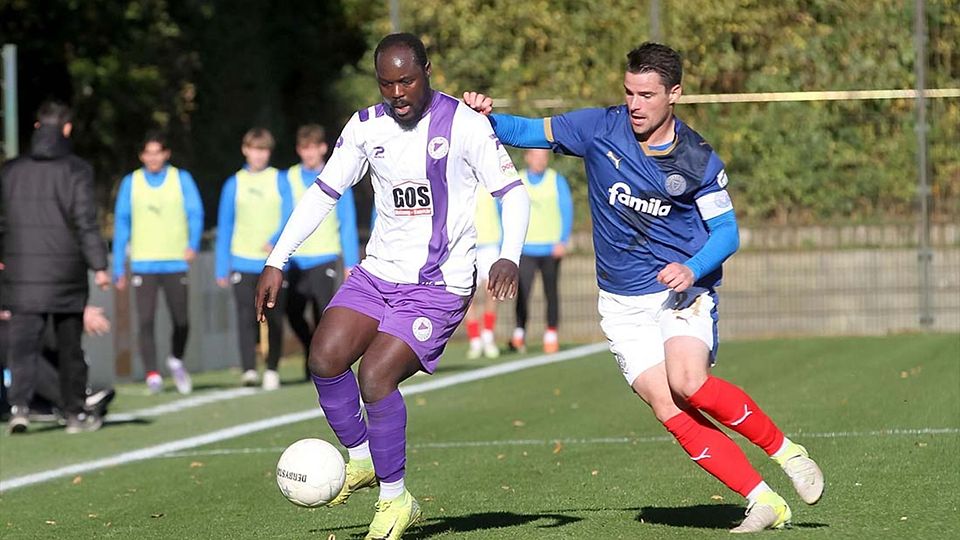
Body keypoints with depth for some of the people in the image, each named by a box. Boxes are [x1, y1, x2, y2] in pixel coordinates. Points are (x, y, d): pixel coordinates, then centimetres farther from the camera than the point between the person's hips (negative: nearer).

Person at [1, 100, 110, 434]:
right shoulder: (76, 171, -4)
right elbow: (86, 222, -8)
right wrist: (98, 265, -6)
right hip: (66, 274, -2)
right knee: (70, 347, 10)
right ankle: (75, 414, 16)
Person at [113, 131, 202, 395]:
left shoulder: (181, 179, 5)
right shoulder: (131, 183, 7)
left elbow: (195, 213, -2)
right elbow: (121, 223, 9)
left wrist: (193, 244, -22)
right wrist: (119, 269, 5)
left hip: (175, 262, 0)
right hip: (143, 263, 0)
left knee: (181, 320, 4)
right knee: (145, 320, -11)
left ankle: (176, 360, 31)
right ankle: (152, 375, -9)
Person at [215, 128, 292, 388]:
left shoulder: (280, 181, 6)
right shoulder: (234, 184, 8)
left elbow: (289, 217, -2)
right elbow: (224, 227, 10)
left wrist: (276, 240, -22)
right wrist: (221, 268, 7)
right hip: (243, 262, 0)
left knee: (274, 318, 4)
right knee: (246, 316, -12)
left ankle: (272, 369, 15)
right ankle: (249, 370, -18)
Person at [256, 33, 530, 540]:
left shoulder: (464, 123, -10)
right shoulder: (366, 126, 3)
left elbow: (512, 191, -7)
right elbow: (323, 192, 12)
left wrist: (509, 257, -24)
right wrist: (276, 261, 6)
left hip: (439, 285, -5)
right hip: (379, 271, 5)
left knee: (375, 376, -19)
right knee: (324, 358, -12)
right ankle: (361, 459, 13)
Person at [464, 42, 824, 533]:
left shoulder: (697, 160, -7)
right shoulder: (600, 128, -3)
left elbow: (726, 231, -2)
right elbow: (531, 132, 4)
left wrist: (693, 269, -20)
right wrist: (486, 118, -15)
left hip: (683, 291, -3)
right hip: (623, 303, 3)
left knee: (690, 385, -28)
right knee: (669, 411, -14)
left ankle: (784, 450, -7)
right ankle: (763, 502, -9)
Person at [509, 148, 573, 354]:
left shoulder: (557, 181, 4)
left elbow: (566, 211, 2)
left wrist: (563, 241, -8)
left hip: (550, 249, 0)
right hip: (525, 248, 0)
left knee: (551, 292, 2)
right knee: (522, 292, -10)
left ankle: (551, 336, 6)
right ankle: (519, 334, -6)